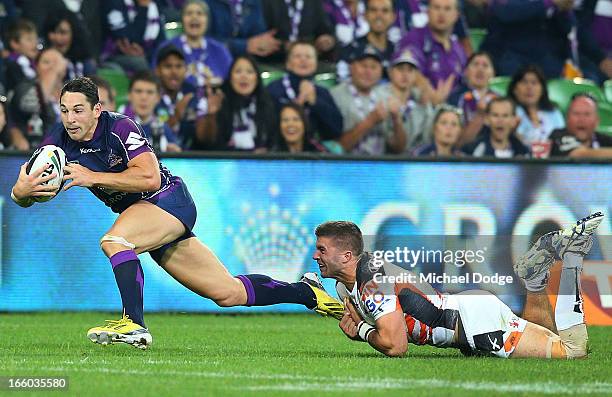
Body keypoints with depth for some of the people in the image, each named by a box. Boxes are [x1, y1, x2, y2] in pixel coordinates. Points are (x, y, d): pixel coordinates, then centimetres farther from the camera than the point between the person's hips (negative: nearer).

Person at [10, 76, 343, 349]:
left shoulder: (119, 128, -21)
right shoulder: (58, 143, -5)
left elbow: (150, 178, -31)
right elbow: (23, 197, -5)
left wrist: (93, 177, -32)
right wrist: (22, 190, -30)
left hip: (171, 201, -7)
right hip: (143, 212, 7)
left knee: (113, 240, -34)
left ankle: (134, 326, -32)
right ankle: (307, 293, 23)